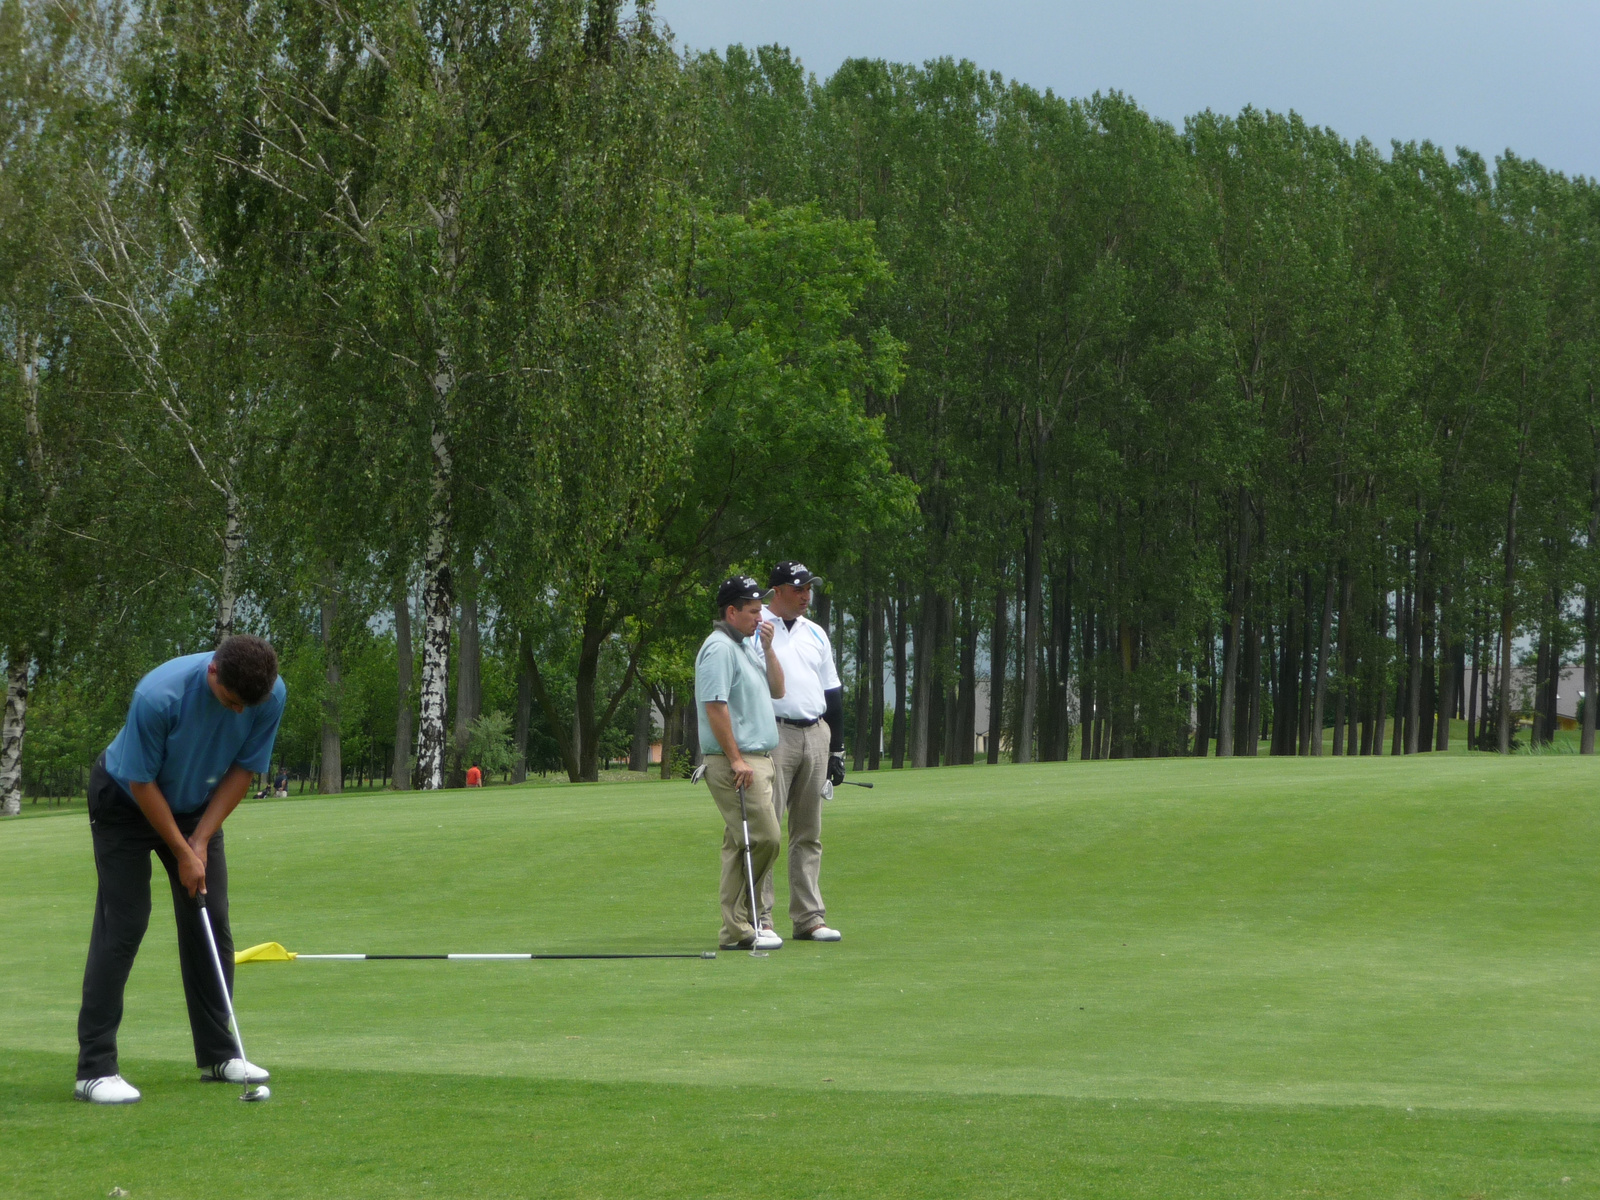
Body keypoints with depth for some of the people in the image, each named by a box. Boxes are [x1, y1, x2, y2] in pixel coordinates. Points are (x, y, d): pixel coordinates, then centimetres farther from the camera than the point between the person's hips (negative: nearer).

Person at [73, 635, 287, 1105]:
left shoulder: (271, 695, -21)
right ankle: (95, 1069, -12)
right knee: (121, 926, -12)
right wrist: (182, 853, -16)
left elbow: (243, 769, -7)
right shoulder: (158, 695, -36)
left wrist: (201, 840, -11)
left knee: (210, 923, 1)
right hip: (126, 800, -5)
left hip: (197, 805, 5)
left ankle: (218, 1052, 13)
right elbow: (141, 783, -23)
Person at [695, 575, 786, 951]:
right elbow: (715, 706, -19)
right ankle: (737, 929, -12)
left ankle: (742, 924, 11)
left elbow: (777, 690, 22)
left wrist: (768, 649, 9)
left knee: (740, 844, 9)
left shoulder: (747, 645, 19)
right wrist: (736, 760, -21)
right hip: (735, 762, -10)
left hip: (757, 759, 10)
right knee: (763, 838, -14)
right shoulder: (719, 648, -12)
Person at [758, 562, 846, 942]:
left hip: (815, 736, 6)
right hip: (772, 736, -6)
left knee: (809, 832, 7)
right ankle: (759, 919, -8)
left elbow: (832, 693, 21)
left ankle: (809, 917, 9)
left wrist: (836, 749, 15)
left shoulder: (815, 634, 19)